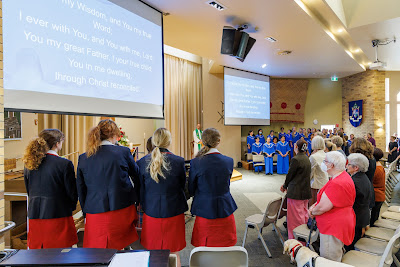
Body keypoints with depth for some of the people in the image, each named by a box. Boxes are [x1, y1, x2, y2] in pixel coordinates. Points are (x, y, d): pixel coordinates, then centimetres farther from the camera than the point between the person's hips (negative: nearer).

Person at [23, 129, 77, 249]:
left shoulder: (29, 164, 3)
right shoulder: (65, 164, -14)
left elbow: (29, 192, 13)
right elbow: (72, 193, -7)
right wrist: (70, 208, 12)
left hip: (35, 217, 6)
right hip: (58, 216, -5)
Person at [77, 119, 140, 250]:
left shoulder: (83, 158, 1)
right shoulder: (123, 152, -7)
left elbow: (81, 190, 9)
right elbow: (137, 178, 3)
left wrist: (86, 212, 20)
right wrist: (138, 200, 18)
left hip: (94, 213, 3)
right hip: (122, 209, -2)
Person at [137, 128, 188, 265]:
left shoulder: (143, 162, -6)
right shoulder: (178, 161, -12)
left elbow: (141, 189, 3)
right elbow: (183, 186, 2)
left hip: (151, 212, 2)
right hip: (173, 213, -2)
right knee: (173, 254, 14)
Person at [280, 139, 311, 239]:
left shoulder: (295, 159, -20)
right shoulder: (306, 158, 7)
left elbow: (290, 175, -12)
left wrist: (285, 186, 7)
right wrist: (286, 184, 12)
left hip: (296, 192, -9)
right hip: (306, 191, 9)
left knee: (296, 217, 2)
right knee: (304, 214, 19)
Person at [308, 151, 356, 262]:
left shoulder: (337, 184, -29)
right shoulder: (343, 176, 8)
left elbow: (322, 208, -27)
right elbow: (326, 197, 15)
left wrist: (313, 212, -6)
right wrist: (313, 206, 2)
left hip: (334, 227, -11)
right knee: (336, 258, 25)